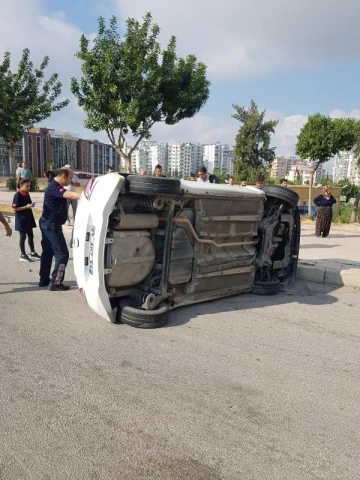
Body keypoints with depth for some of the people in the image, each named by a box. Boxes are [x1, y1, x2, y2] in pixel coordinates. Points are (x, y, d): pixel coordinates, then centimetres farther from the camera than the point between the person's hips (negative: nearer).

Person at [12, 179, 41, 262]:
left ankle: (32, 253, 26)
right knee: (23, 237, 1)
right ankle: (23, 255, 12)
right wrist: (26, 207, -22)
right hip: (21, 220, -8)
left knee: (31, 235, 14)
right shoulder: (17, 195, -15)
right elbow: (14, 208, -17)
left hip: (28, 218, 8)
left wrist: (31, 205, -3)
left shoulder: (27, 194, 8)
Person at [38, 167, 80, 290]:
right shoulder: (54, 188, -23)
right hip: (51, 225, -11)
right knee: (62, 254, -7)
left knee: (48, 252, 17)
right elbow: (70, 195, -39)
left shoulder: (56, 186, 12)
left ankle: (44, 279, 28)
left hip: (48, 224, 11)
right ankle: (55, 283, -2)